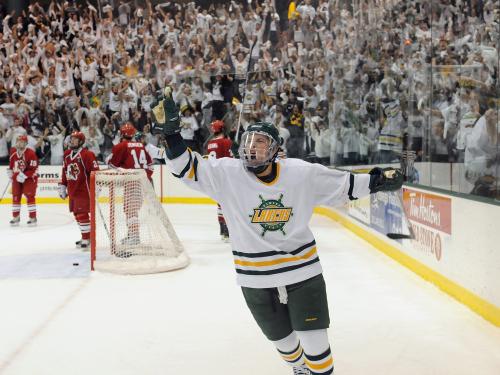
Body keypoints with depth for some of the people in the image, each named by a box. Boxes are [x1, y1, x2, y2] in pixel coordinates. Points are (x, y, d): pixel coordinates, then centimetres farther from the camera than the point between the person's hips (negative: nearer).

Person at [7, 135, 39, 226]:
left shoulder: (31, 154, -22)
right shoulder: (13, 151, 0)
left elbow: (33, 169, -24)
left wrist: (24, 175, -29)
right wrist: (10, 170, 12)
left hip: (29, 178, -6)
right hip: (16, 177, 6)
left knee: (30, 197, -9)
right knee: (15, 197, 8)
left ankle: (33, 218, -3)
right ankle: (16, 217, 18)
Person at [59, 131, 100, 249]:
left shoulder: (87, 155, -14)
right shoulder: (67, 154, 10)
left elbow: (95, 171, -16)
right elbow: (65, 172, 19)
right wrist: (62, 186, 19)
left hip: (84, 190, -8)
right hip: (72, 190, 8)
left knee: (82, 214, -10)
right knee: (76, 214, 13)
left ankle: (86, 239, -2)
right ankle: (86, 236, 25)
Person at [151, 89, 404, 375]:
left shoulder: (302, 173, -8)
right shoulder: (227, 173, -11)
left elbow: (344, 185, 4)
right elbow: (186, 167, -14)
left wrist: (379, 180, 2)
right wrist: (170, 130, -27)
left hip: (303, 269, -1)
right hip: (256, 279, 1)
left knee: (314, 341, 2)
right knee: (283, 340, 19)